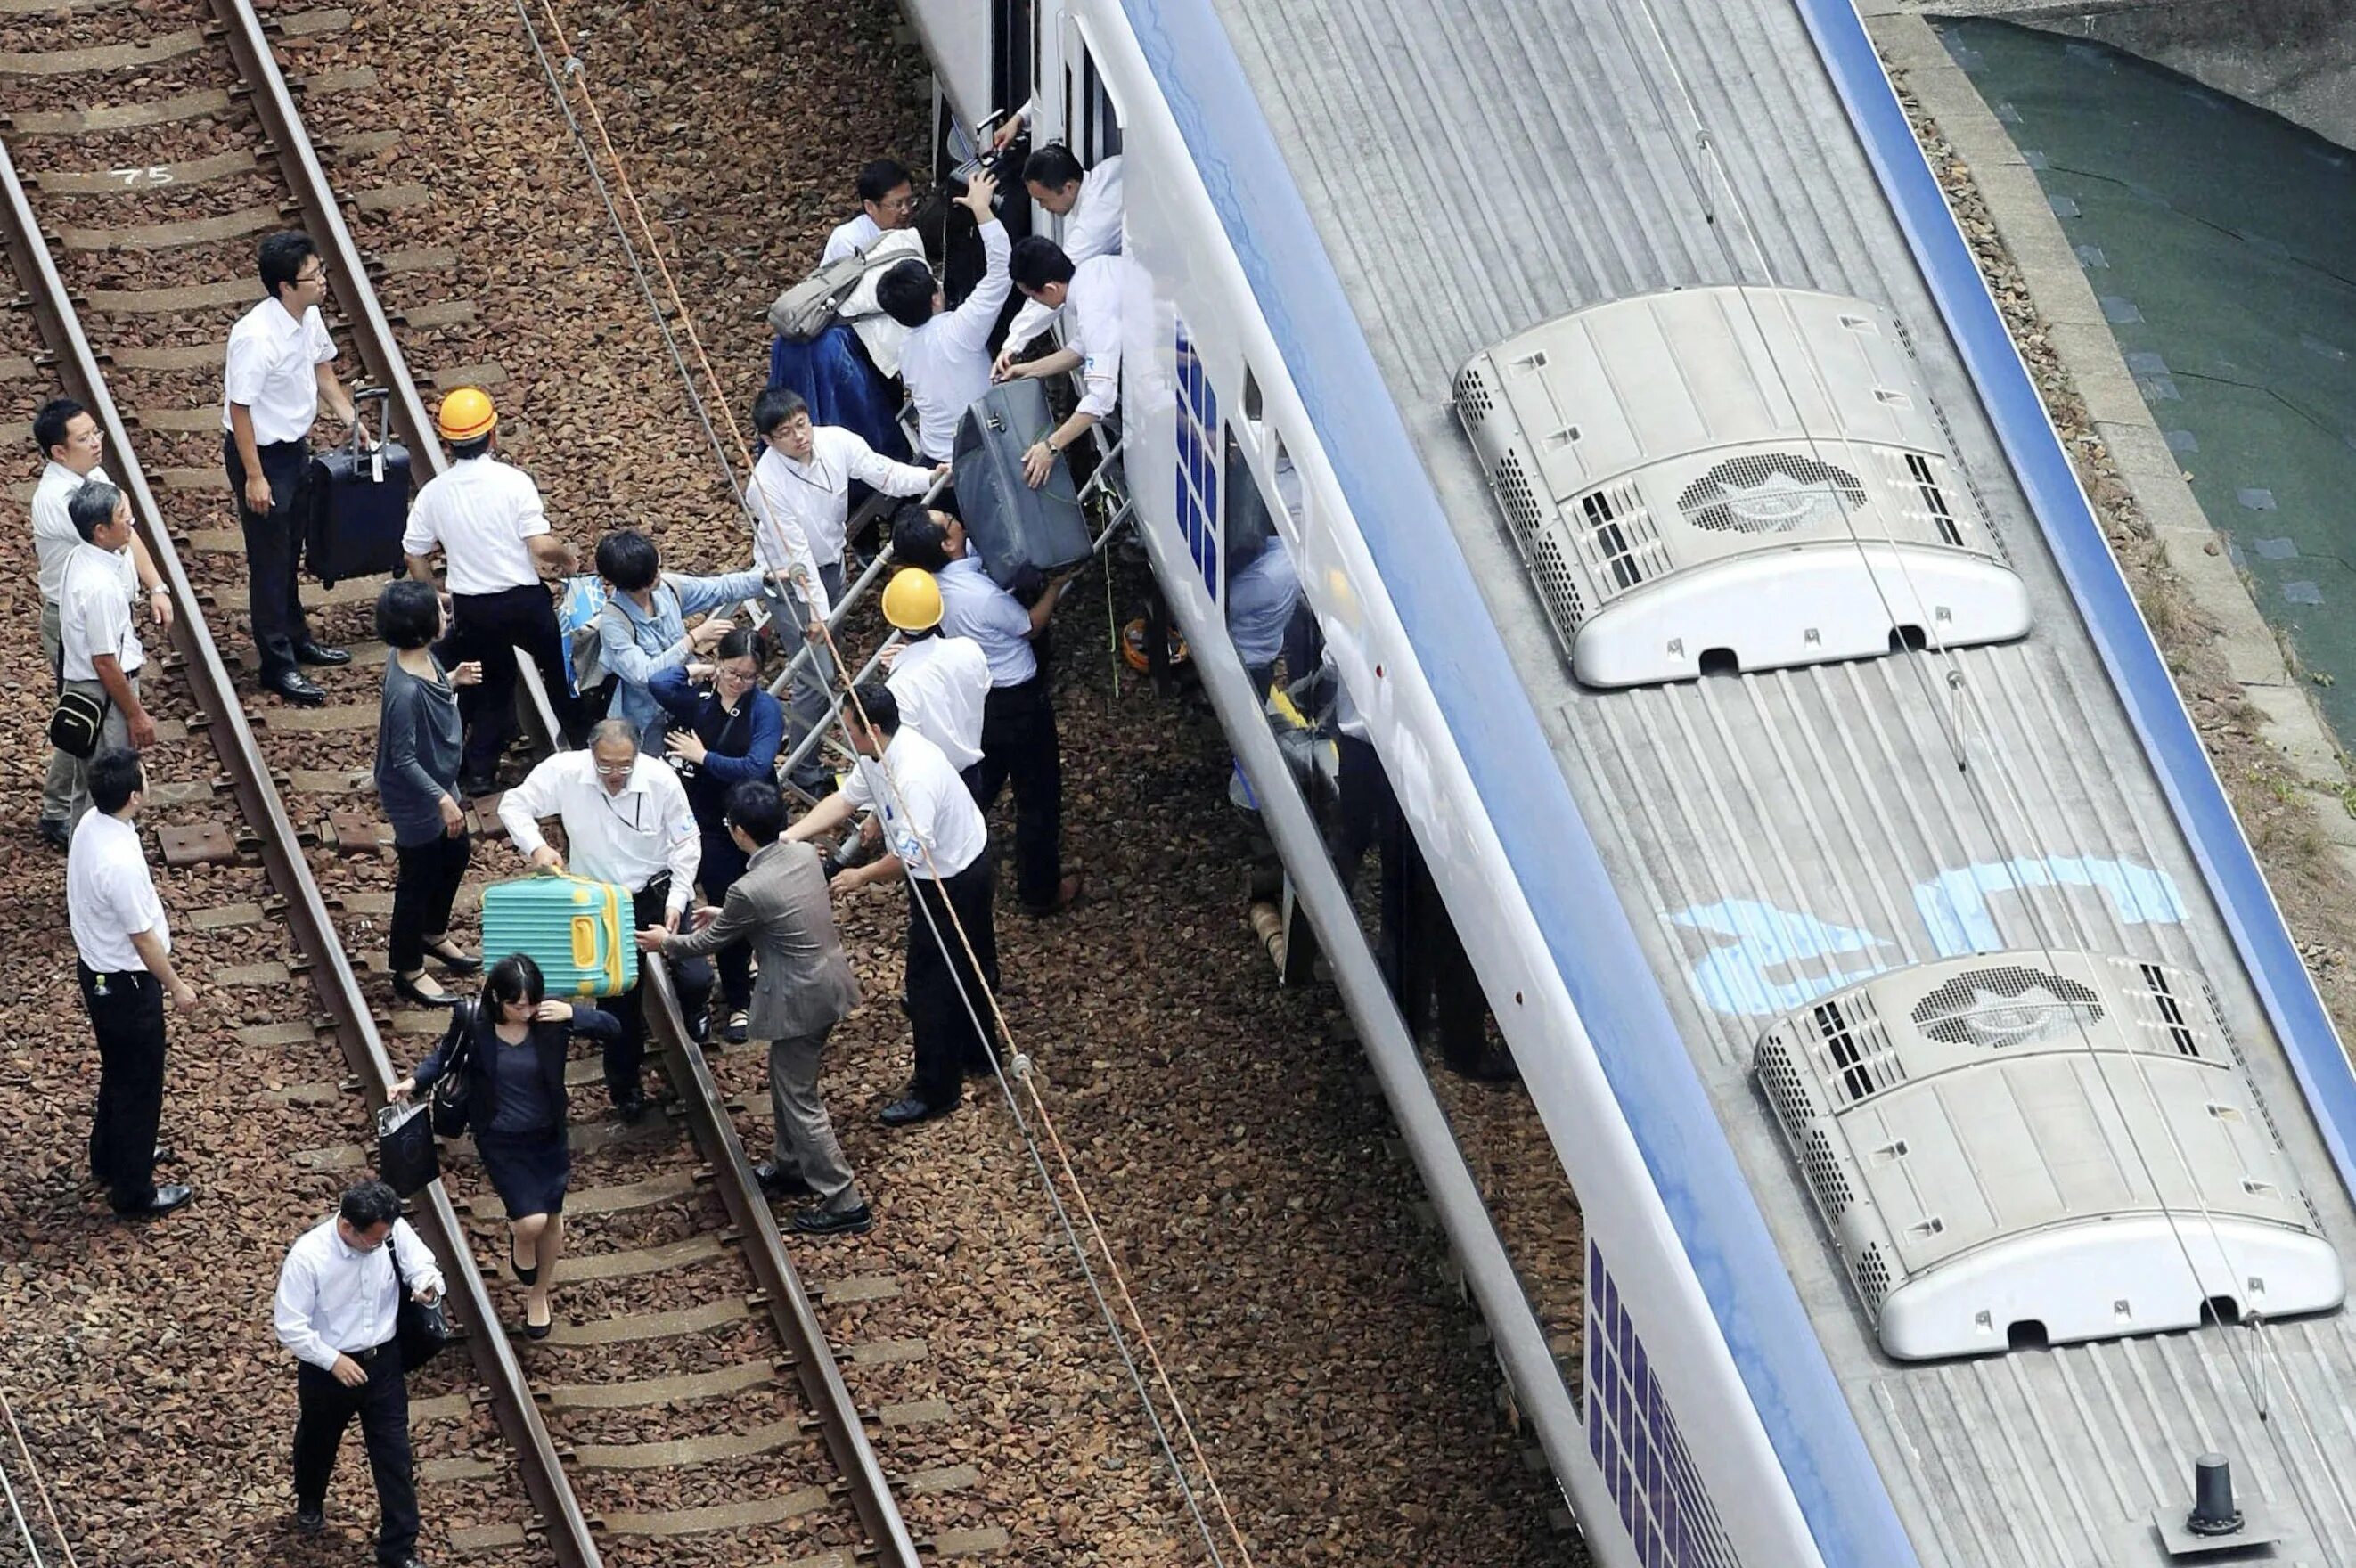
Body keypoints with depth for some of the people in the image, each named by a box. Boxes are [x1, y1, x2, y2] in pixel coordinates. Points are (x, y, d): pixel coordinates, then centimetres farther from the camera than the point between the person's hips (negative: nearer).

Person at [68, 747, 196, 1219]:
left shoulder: (89, 826, -7)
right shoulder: (120, 861, -36)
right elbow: (143, 937, -25)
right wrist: (177, 987, -10)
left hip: (96, 968, 9)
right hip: (125, 984, -9)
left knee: (119, 1071, 28)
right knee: (139, 1086, 9)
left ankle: (110, 1159, 47)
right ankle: (134, 1194, 23)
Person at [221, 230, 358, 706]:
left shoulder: (309, 318, -5)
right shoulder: (256, 337, -31)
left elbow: (322, 368, 14)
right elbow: (240, 407, -25)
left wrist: (350, 419, 6)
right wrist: (254, 476, -22)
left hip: (295, 448, 8)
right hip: (260, 453, -8)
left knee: (289, 554, 23)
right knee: (269, 560, 4)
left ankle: (295, 638, 40)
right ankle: (278, 664, 13)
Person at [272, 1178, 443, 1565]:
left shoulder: (395, 1231, -19)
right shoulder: (308, 1256, -29)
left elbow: (424, 1265, -4)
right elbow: (289, 1326, -22)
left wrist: (428, 1283, -28)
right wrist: (333, 1360, -26)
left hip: (383, 1362, 2)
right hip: (326, 1368, -2)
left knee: (395, 1457, 5)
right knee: (318, 1443, 26)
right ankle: (309, 1505, 57)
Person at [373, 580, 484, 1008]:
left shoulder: (422, 657, -10)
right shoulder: (405, 690, -37)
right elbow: (403, 759, -29)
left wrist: (453, 681, 0)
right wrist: (442, 799, -28)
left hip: (440, 783, 9)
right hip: (416, 800, -9)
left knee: (457, 853, 28)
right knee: (418, 878, 10)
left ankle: (434, 935, 52)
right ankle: (408, 972, 30)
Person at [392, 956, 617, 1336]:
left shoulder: (550, 1016, -19)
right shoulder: (472, 1021, -21)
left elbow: (612, 1029, -12)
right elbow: (445, 1057, -2)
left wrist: (572, 1013, -29)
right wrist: (414, 1082, -18)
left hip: (548, 1137, 2)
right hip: (500, 1141, -2)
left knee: (552, 1219, 16)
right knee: (531, 1221, -15)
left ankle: (538, 1295, 43)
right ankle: (519, 1243, 25)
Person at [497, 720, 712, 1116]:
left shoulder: (661, 780, -20)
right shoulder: (565, 772, -20)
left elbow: (687, 841, -7)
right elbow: (514, 805, -10)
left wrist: (677, 900, -15)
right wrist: (536, 847, -28)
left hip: (657, 893, 0)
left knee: (696, 979, -9)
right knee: (620, 994, 9)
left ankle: (687, 1025, 30)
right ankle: (624, 1085, 30)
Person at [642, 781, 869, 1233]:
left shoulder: (749, 891, -26)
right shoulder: (805, 854, -3)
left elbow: (711, 942, -8)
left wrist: (666, 943, 11)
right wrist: (724, 915, 25)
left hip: (799, 1002, -9)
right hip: (829, 984, 9)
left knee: (800, 1100, 5)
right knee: (787, 1081, 27)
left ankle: (844, 1202, 10)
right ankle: (789, 1166, 44)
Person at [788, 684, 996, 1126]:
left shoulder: (914, 776, -37)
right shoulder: (877, 757, -6)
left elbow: (911, 854, -35)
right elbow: (845, 800, 4)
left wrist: (861, 876, -19)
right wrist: (790, 836, -6)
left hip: (952, 881, -10)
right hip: (957, 865, 10)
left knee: (931, 982, 0)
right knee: (967, 969, 26)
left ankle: (936, 1091, 11)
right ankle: (976, 1054, 45)